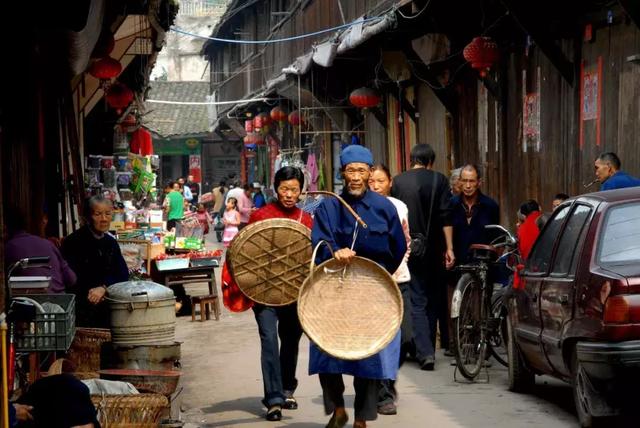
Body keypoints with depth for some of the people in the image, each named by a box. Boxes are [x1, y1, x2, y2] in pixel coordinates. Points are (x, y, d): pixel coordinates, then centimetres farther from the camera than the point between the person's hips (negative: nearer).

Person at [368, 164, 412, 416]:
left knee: (405, 338, -1)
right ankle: (383, 395, 8)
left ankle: (387, 380, 27)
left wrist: (396, 266, 5)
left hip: (398, 280, 4)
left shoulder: (399, 207, 10)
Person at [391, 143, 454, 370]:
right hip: (434, 249, 0)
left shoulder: (398, 181, 3)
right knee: (434, 298, 15)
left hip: (409, 249, 0)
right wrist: (449, 248, -6)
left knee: (418, 301, 1)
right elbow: (446, 217, -7)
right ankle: (428, 348, 22)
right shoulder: (439, 180, -2)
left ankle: (425, 352, -13)